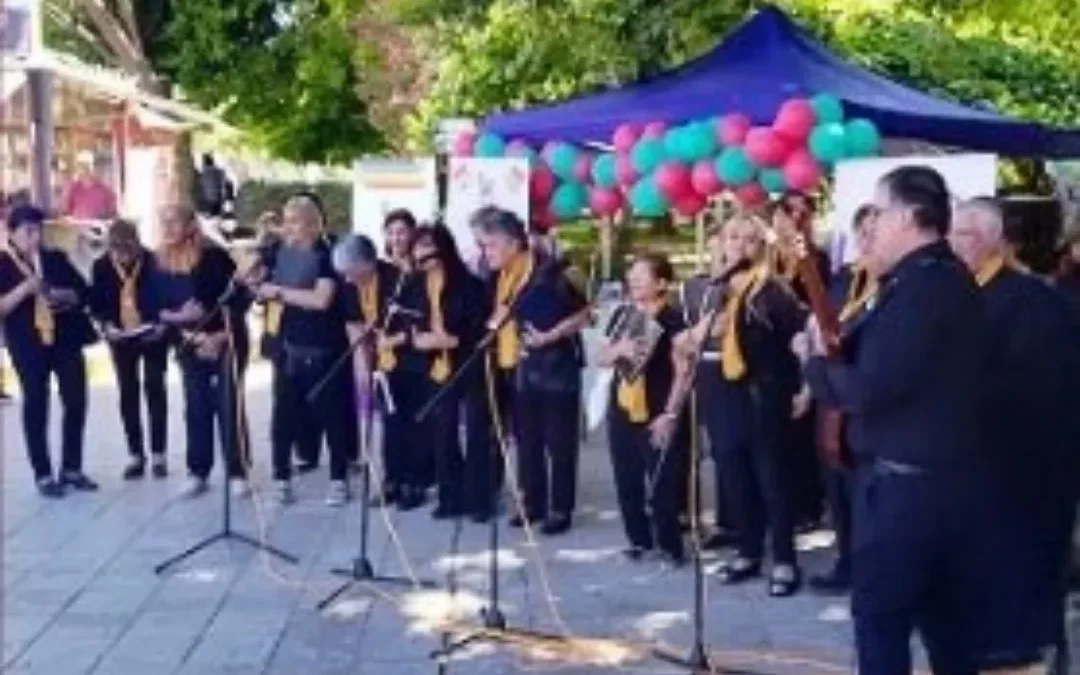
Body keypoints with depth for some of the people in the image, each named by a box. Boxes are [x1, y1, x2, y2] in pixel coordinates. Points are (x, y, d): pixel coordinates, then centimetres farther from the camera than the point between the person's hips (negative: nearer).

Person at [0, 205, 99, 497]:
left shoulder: (56, 259, 8)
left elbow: (84, 292, 8)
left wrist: (65, 295, -12)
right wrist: (24, 289, -21)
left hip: (66, 339, 4)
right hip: (29, 345, -3)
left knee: (76, 401, 5)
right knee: (36, 407, 2)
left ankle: (72, 468, 17)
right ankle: (43, 475, 9)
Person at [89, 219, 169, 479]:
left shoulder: (154, 262, -15)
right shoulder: (101, 267, -8)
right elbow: (96, 302, 0)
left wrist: (162, 323, -21)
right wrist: (107, 325, -17)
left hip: (152, 336, -2)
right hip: (121, 338, 3)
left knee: (155, 390, 1)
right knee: (128, 394, 6)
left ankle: (158, 455, 7)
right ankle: (136, 455, 14)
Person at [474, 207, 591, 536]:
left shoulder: (548, 273, -16)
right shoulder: (500, 278, 6)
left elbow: (584, 315, -14)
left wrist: (549, 336, -21)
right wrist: (493, 327, 3)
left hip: (555, 367, -7)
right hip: (518, 369, 7)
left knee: (559, 441, 1)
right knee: (526, 440, 13)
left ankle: (561, 509, 9)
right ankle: (532, 503, 23)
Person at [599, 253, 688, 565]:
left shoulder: (672, 319, -9)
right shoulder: (622, 314, 10)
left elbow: (683, 370, -11)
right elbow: (602, 358, 12)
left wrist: (670, 413, -16)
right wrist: (618, 348, -10)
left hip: (657, 413, -6)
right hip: (622, 410, 6)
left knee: (662, 484, -5)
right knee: (627, 481, 10)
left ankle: (670, 546, 8)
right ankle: (639, 540, 24)